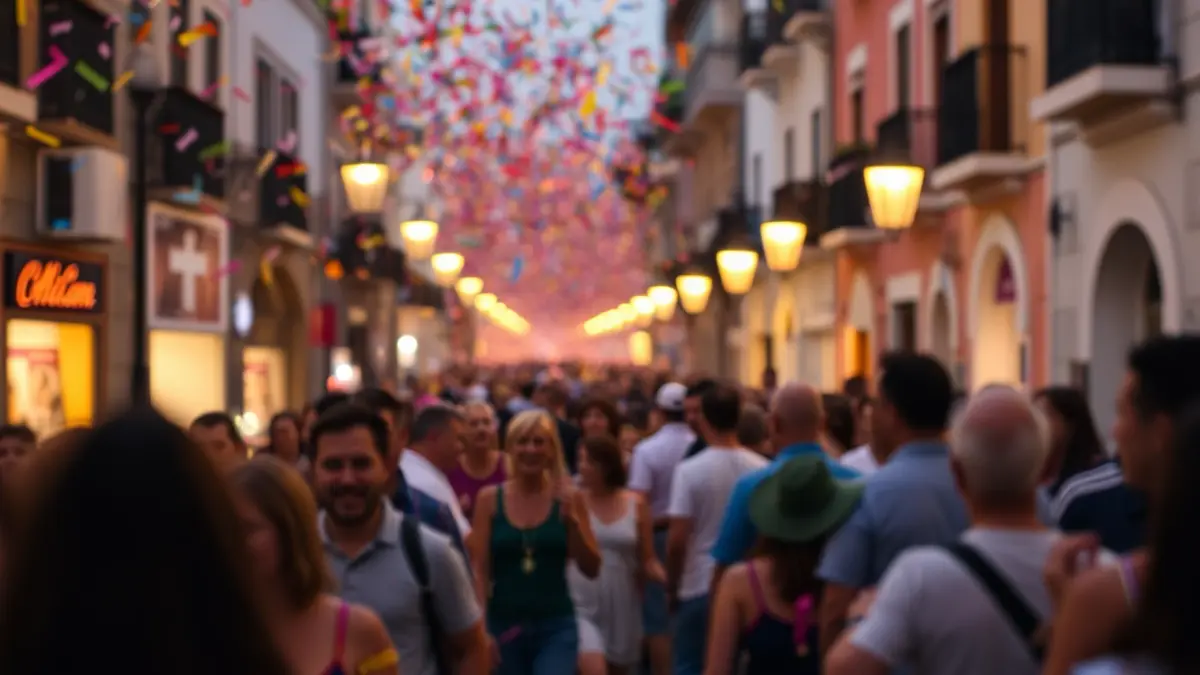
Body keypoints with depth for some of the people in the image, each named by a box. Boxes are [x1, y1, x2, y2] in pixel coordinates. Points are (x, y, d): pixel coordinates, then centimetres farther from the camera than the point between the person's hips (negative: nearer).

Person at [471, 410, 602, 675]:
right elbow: (480, 570, -1)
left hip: (556, 626, -1)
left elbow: (592, 569, 0)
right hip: (504, 625, 1)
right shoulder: (490, 498, 1)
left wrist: (572, 520, -13)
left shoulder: (568, 498, 1)